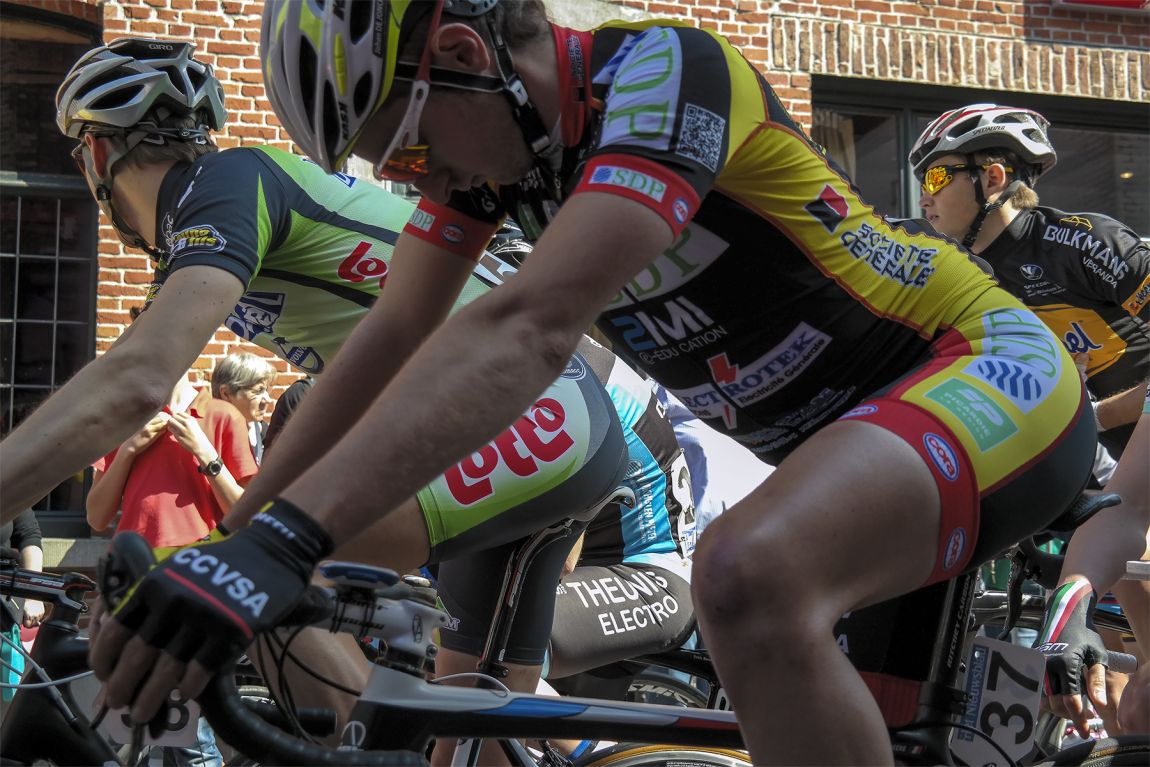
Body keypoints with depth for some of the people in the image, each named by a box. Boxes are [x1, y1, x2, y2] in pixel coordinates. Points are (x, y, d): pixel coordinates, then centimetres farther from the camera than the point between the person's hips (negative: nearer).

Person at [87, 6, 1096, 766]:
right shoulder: (483, 131, -1)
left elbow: (529, 330, -40)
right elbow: (384, 345, 2)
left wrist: (287, 536, -48)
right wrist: (230, 546, -2)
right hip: (839, 430, 9)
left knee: (749, 575, -36)